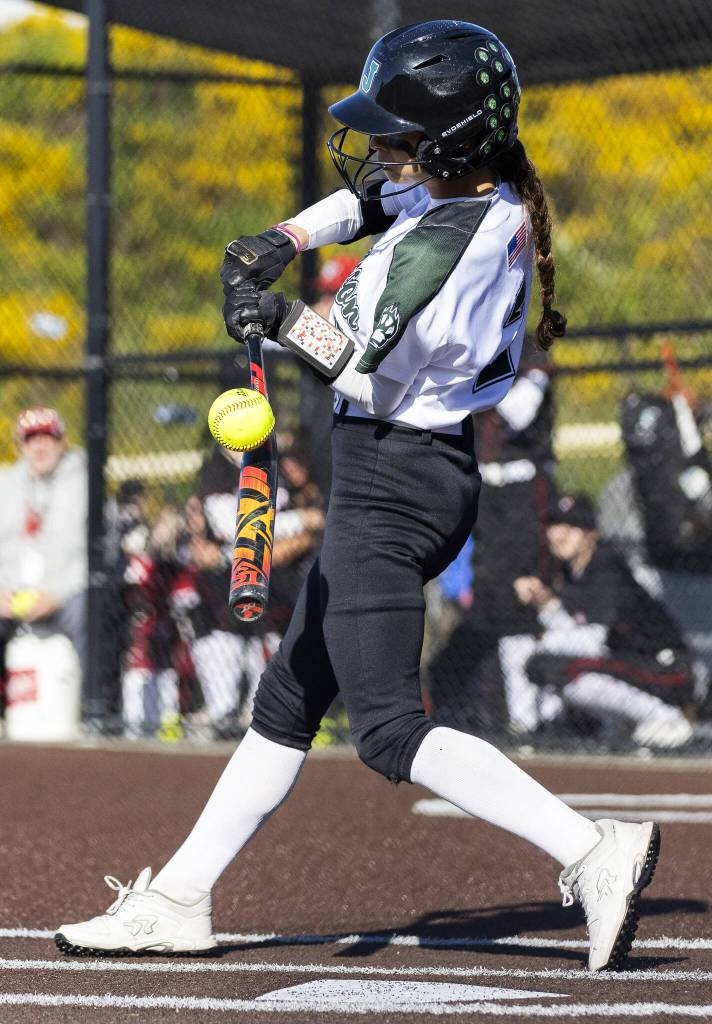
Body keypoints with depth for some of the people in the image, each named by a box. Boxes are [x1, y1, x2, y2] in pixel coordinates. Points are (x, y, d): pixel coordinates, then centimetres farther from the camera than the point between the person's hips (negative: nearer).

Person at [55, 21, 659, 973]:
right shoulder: (500, 202, 6)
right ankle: (178, 900, 24)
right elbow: (367, 196, 23)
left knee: (389, 730, -12)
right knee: (290, 697, 15)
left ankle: (594, 850, -19)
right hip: (431, 468, 10)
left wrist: (281, 316, -10)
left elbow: (367, 368, -23)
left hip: (392, 479, -10)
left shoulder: (443, 244, -23)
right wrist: (284, 240, 9)